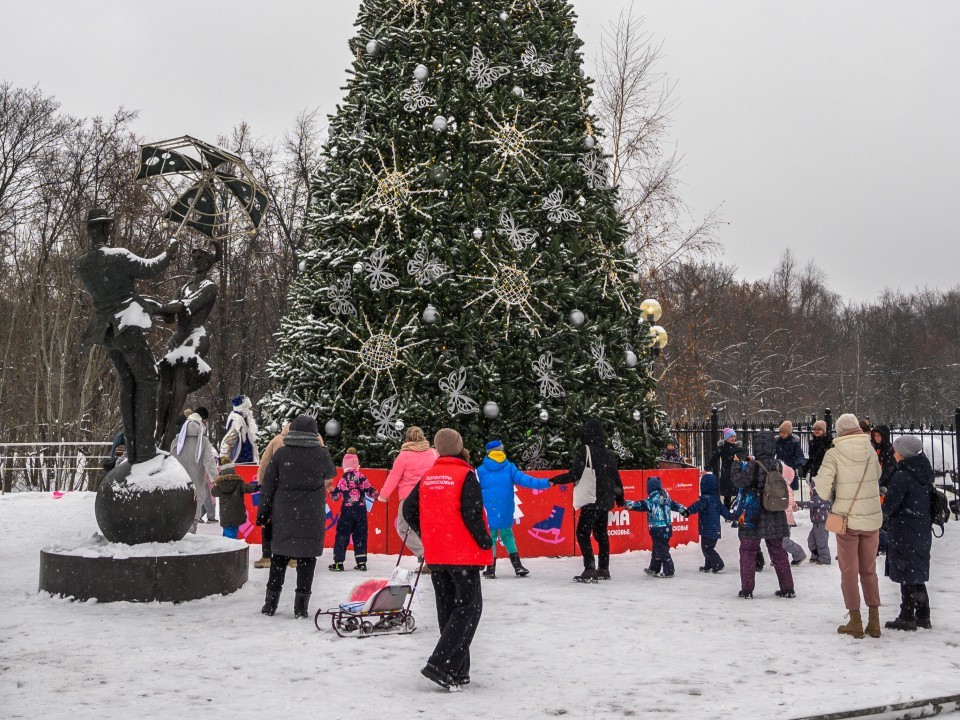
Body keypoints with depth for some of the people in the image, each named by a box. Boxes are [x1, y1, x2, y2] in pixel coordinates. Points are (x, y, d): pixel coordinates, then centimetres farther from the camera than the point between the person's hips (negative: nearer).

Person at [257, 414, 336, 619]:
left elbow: (268, 485, 1)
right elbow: (331, 474, 15)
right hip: (311, 516, -2)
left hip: (283, 515, 2)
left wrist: (263, 513, 9)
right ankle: (301, 605, 3)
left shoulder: (281, 454, -3)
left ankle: (271, 602, 16)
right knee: (307, 556, 4)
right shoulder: (321, 454, -6)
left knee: (279, 556, 13)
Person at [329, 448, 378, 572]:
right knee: (360, 536, 11)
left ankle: (338, 562, 3)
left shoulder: (344, 479, -7)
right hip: (361, 510, 2)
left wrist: (331, 492, 19)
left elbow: (335, 495, -2)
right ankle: (361, 562, 10)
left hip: (347, 511, -2)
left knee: (342, 535, 4)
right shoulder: (362, 477, -2)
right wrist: (377, 495, 19)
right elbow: (370, 490, 0)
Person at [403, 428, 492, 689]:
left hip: (436, 555, 6)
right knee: (468, 608, 0)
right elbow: (472, 514, -19)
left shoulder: (427, 477, 8)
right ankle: (440, 665, -13)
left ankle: (458, 672, 17)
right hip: (464, 555, -6)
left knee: (448, 610, 13)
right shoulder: (466, 476, -10)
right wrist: (485, 542, -6)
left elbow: (409, 511, 9)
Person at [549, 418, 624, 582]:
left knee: (583, 533, -6)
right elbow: (616, 477, 17)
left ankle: (590, 570, -14)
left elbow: (575, 474, -17)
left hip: (592, 500, -8)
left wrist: (555, 480, -7)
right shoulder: (609, 454, 11)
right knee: (601, 534, 16)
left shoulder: (585, 451, -10)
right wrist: (620, 496, 30)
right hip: (605, 501, 8)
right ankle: (603, 570, 19)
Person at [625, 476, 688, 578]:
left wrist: (627, 504, -13)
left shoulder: (651, 500, -14)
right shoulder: (666, 498, 8)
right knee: (657, 548, 20)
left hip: (658, 530, -8)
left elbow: (641, 505, -18)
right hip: (667, 528, 8)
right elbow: (675, 505, 18)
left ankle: (668, 571, -3)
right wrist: (684, 511, 31)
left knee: (662, 550, -4)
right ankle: (654, 569, 30)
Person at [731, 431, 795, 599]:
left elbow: (739, 481, -20)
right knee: (778, 551, 15)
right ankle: (788, 588, 17)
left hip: (754, 515, -5)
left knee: (748, 551, 7)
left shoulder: (753, 465, -16)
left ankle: (747, 589, 5)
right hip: (775, 516, 5)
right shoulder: (778, 465, 0)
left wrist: (737, 465, -3)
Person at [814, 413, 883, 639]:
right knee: (869, 571, 14)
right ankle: (874, 622, 13)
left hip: (847, 518, -3)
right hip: (872, 518, 3)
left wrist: (828, 497, 2)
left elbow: (822, 483, -17)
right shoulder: (870, 451, -2)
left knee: (849, 571, 8)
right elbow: (877, 475, 11)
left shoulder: (834, 453, -11)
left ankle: (855, 622, 10)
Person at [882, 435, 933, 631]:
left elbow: (889, 506, -18)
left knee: (906, 576, 0)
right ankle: (923, 616, 21)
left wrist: (882, 513, 5)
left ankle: (907, 618, 6)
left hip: (905, 533, -8)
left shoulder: (902, 476, -19)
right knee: (917, 575, 16)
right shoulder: (923, 473, 7)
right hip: (923, 531, 8)